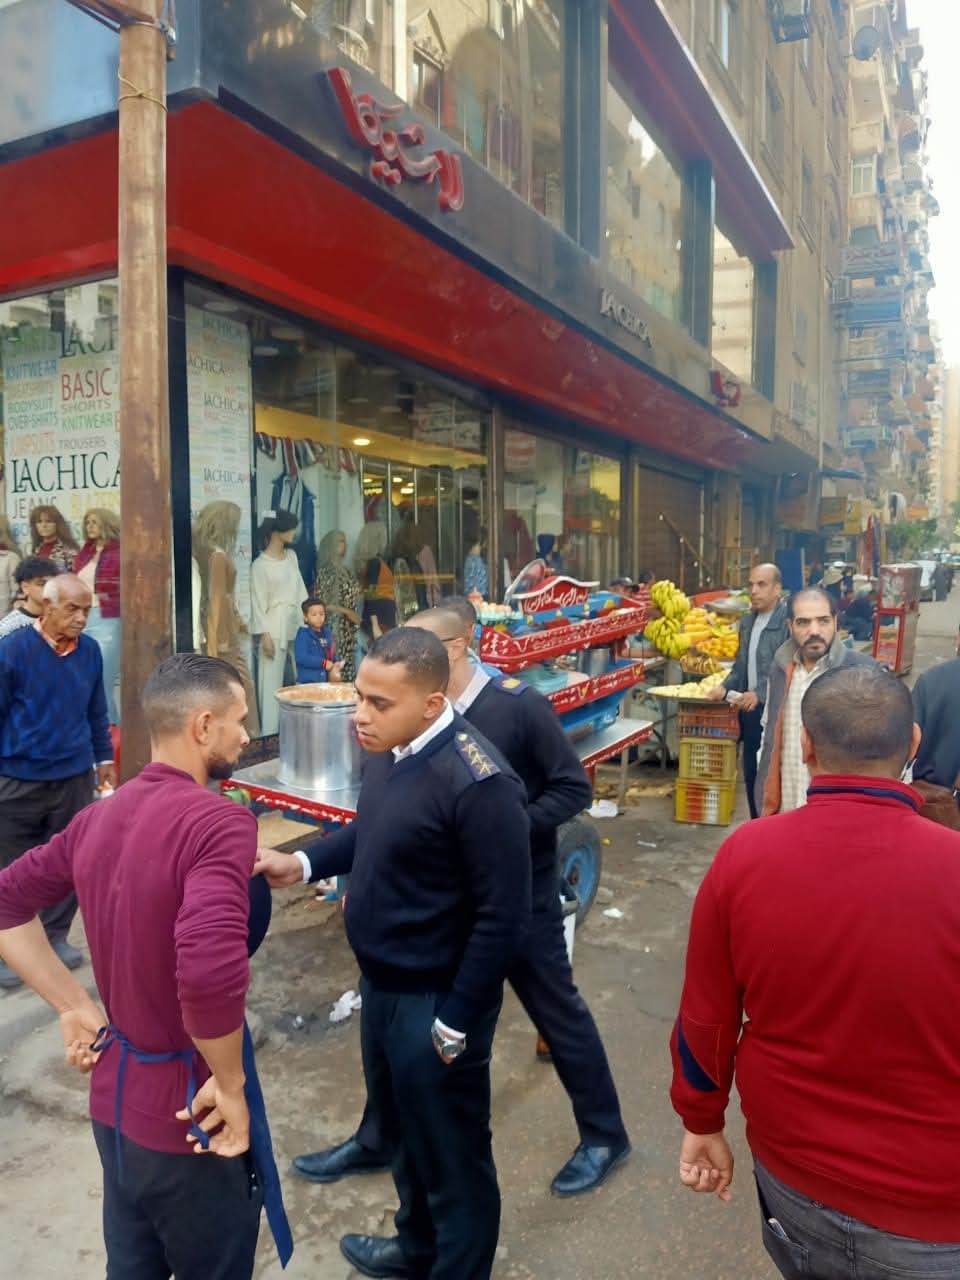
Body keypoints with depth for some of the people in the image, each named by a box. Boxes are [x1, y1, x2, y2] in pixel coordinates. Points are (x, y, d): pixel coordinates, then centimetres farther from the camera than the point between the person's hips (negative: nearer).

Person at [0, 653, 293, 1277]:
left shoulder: (99, 816, -1)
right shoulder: (219, 821, -26)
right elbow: (210, 971, -39)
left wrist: (76, 1007, 9)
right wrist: (230, 1084, -22)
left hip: (114, 1091, 7)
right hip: (187, 1105, -7)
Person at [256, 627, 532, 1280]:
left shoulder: (478, 783, -29)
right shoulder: (391, 750, -3)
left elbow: (504, 919, -24)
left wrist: (456, 1023, -18)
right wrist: (303, 863, 1)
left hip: (435, 1001, -9)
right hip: (381, 983, 9)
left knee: (451, 1154, 14)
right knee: (402, 1129, 29)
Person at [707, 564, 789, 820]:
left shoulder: (788, 621, -14)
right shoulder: (747, 622, 13)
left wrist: (760, 694, -23)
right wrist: (725, 687, 6)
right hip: (751, 711, 8)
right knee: (751, 775, 15)